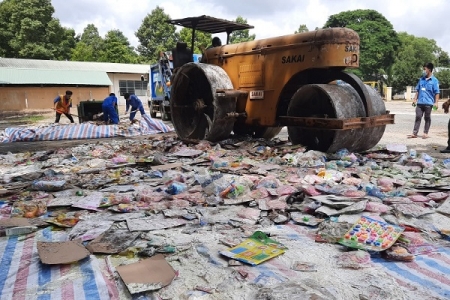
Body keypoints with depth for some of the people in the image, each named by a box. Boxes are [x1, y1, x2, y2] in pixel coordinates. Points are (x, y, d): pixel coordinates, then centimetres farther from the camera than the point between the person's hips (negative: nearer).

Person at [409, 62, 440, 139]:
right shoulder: (421, 79, 12)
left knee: (427, 118, 7)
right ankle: (414, 133, 2)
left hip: (428, 103, -4)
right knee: (418, 117, 2)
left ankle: (425, 133, 14)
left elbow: (437, 92, -5)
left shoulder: (434, 80, -2)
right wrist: (415, 99, 13)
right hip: (420, 102, 4)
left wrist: (436, 102, -10)